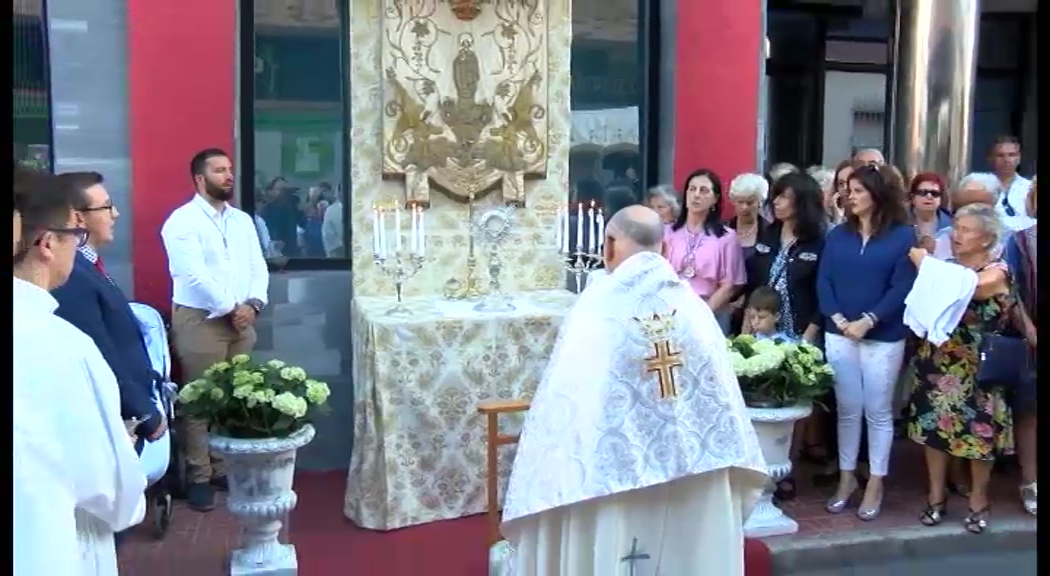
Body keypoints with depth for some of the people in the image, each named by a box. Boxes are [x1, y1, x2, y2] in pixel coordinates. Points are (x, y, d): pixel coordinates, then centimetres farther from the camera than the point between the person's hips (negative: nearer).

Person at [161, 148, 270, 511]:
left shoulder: (243, 220, 13)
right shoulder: (182, 221, -7)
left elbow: (258, 267, 10)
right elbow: (193, 274, -16)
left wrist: (252, 304, -7)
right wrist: (230, 308, -14)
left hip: (242, 319, 6)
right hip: (200, 320, -6)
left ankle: (226, 468, 20)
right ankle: (198, 477, 8)